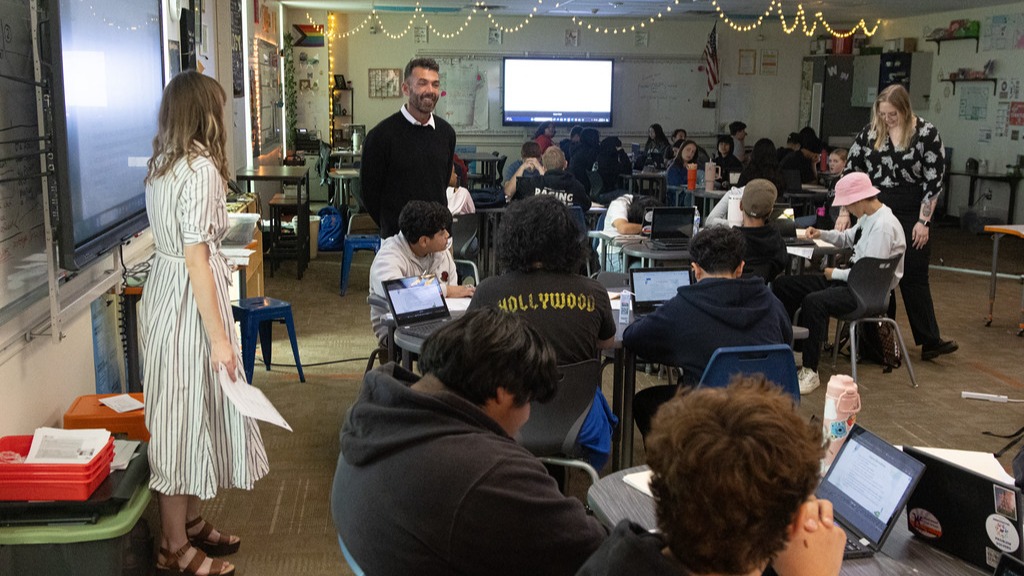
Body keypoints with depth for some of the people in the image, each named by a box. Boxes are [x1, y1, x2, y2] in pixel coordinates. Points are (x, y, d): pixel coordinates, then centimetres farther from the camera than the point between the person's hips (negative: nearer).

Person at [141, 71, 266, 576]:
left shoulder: (162, 165, 9)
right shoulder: (201, 169, -19)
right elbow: (196, 258, -23)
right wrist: (219, 337, -21)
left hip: (164, 288, 9)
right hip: (189, 300, -9)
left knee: (182, 412, 18)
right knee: (187, 412, 1)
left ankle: (189, 522, 32)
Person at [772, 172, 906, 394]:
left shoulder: (884, 226, -21)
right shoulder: (868, 217, 8)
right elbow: (848, 239, 27)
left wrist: (835, 274, -11)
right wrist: (822, 234, 9)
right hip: (852, 279, 10)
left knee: (813, 302, -35)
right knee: (783, 284, 3)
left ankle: (810, 372, -25)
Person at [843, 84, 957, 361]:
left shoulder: (926, 133, -7)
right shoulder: (870, 131, 2)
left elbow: (934, 180, -6)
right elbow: (850, 171, 6)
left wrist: (923, 221, -10)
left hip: (912, 214, -2)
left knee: (914, 277, -1)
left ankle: (930, 341, 6)